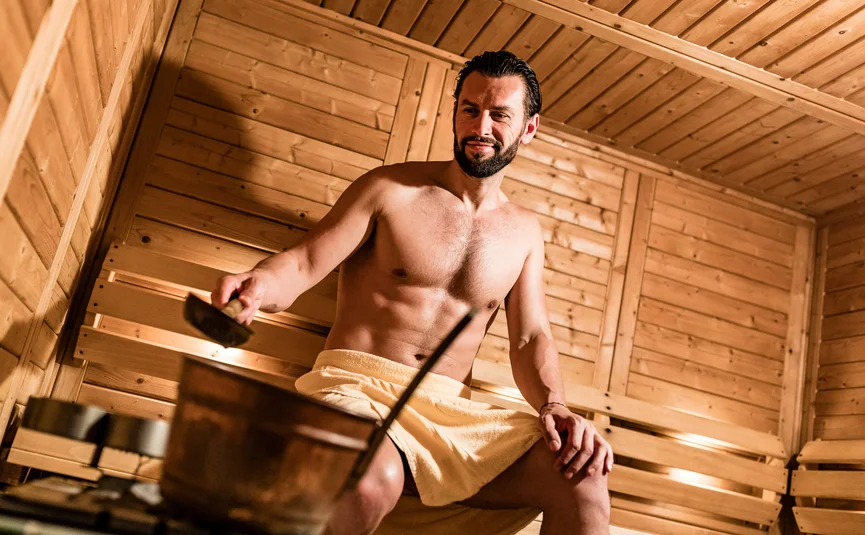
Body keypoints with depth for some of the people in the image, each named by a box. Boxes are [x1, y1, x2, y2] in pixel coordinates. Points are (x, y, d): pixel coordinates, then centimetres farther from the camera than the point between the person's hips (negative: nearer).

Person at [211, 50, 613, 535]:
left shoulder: (524, 231, 15)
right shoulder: (390, 189, 3)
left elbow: (532, 337, 11)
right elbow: (303, 264, -2)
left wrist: (555, 407, -9)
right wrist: (258, 284, -25)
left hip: (453, 412, 3)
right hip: (358, 386, -3)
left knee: (584, 480, -20)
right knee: (371, 481, -38)